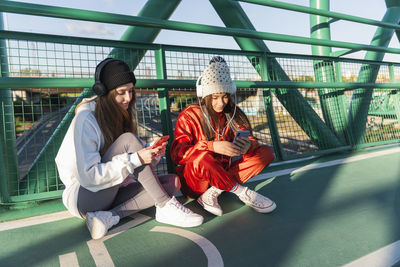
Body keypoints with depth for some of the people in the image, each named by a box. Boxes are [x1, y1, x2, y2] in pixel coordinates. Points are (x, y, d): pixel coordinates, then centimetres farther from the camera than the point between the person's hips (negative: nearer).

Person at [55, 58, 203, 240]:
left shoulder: (121, 115, 6)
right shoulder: (86, 119, -17)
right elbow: (88, 176, -25)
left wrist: (152, 154, -15)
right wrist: (135, 159, -30)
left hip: (112, 190, 7)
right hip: (84, 196, -7)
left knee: (173, 182, -11)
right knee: (128, 139, -27)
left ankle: (110, 216, -21)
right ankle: (166, 207, -25)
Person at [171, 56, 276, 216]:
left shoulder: (233, 114, 4)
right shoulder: (189, 116, -10)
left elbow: (249, 140, -2)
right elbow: (177, 153, -21)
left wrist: (247, 146, -28)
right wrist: (212, 146, -35)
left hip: (224, 174, 5)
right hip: (194, 182, -5)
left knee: (266, 152, -11)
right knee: (201, 158, -38)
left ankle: (213, 193, -21)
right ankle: (242, 193, -17)